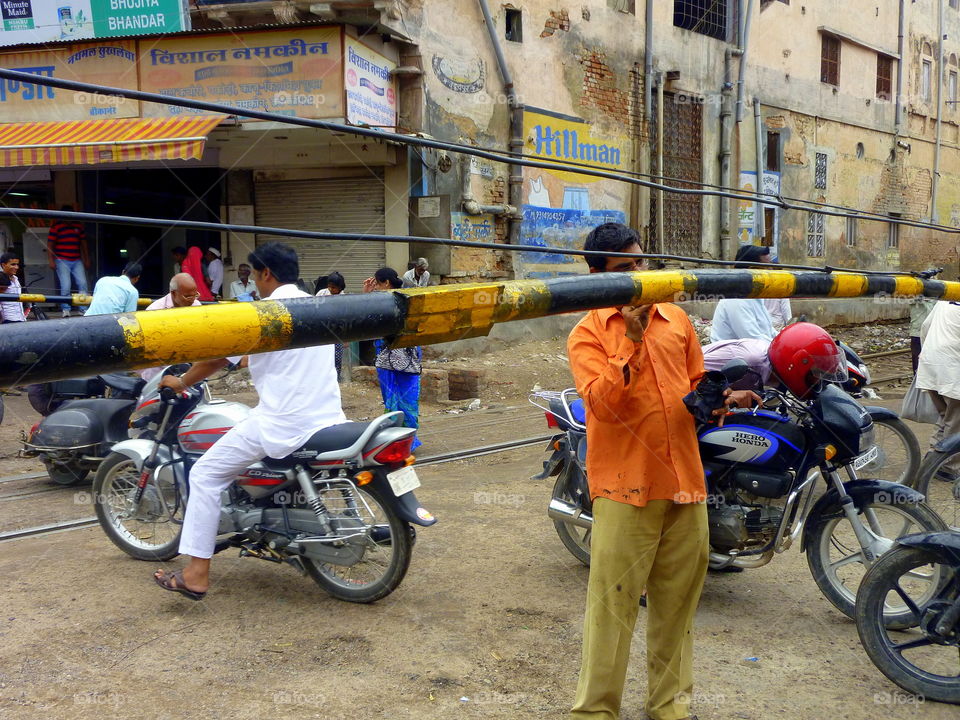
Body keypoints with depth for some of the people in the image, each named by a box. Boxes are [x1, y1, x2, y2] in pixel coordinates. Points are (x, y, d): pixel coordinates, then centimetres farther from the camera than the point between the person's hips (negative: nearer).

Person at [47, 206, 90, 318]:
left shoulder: (78, 226, 13)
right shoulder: (56, 227, 0)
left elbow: (83, 243, 19)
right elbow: (50, 245, -2)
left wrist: (87, 260, 17)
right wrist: (51, 261, -9)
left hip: (77, 261, 4)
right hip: (62, 261, -4)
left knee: (82, 283, -5)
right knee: (65, 286, -10)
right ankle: (66, 309, 1)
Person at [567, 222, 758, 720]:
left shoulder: (677, 320, 13)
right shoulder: (587, 334, -3)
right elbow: (600, 404, -16)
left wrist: (721, 401, 1)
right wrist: (631, 345, -22)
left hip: (685, 484, 5)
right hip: (624, 490, -5)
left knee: (676, 601, 15)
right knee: (612, 604, -1)